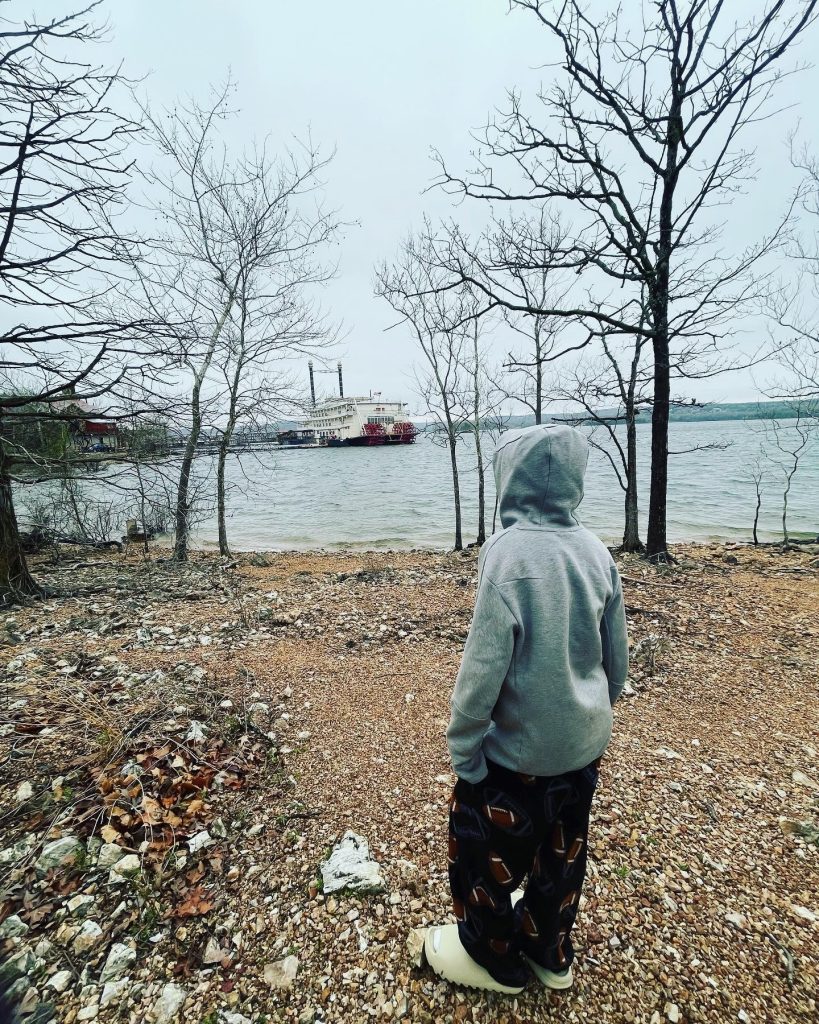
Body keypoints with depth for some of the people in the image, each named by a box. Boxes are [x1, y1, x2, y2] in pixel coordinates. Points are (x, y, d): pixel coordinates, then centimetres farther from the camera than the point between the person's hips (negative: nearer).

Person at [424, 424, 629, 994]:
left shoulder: (511, 551, -24)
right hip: (584, 743, 6)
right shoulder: (596, 550, -5)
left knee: (488, 853, 19)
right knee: (563, 852, 26)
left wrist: (462, 748, -12)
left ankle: (492, 958, 42)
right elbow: (618, 657, 4)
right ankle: (550, 952, 49)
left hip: (519, 748, -6)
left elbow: (484, 665, -24)